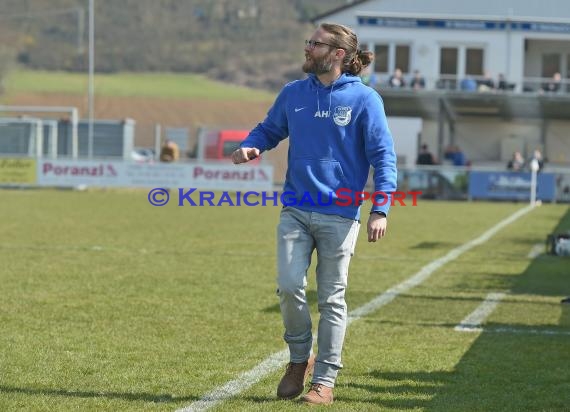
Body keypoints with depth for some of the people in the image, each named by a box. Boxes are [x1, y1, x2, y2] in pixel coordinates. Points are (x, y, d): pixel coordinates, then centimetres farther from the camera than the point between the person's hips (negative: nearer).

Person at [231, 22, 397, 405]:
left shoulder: (364, 99, -6)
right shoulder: (293, 94, 7)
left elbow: (384, 156, -6)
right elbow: (269, 129, 21)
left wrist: (381, 209, -15)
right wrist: (250, 146, -3)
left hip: (340, 216, -3)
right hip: (296, 211, 3)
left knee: (331, 299, 3)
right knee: (289, 286, -8)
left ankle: (324, 380, 11)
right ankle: (300, 356, 16)